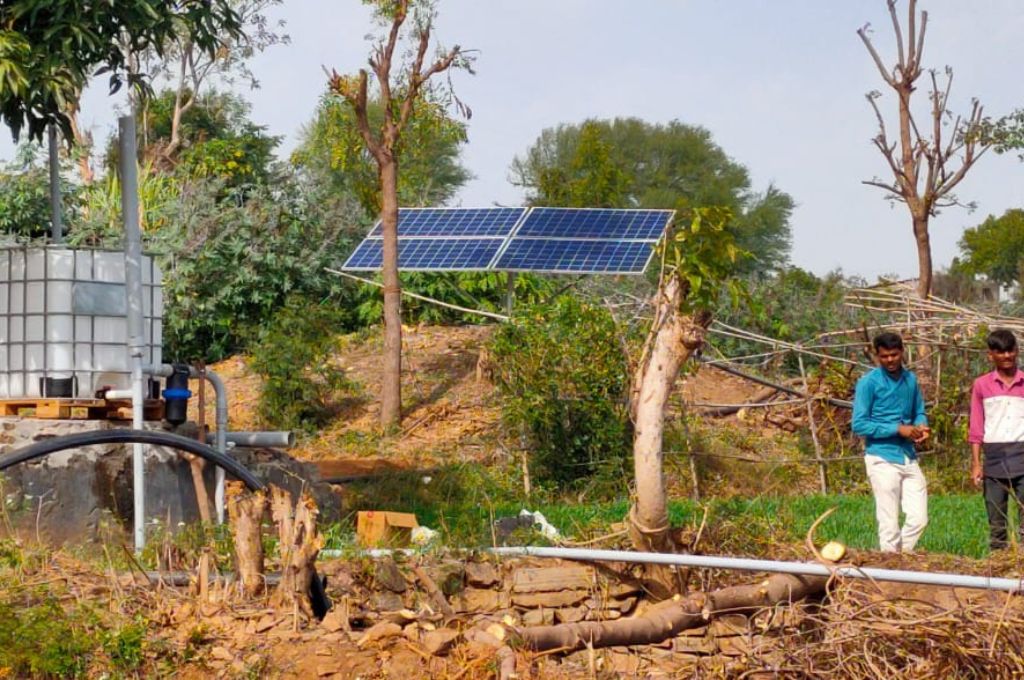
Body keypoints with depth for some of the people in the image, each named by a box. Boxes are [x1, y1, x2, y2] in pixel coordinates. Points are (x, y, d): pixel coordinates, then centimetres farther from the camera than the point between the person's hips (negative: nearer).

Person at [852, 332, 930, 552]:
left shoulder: (910, 379, 10)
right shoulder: (868, 382, -7)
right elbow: (859, 425, -11)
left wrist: (921, 426, -2)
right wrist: (898, 429, -16)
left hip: (909, 458, 5)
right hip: (882, 459, -5)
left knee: (919, 518, 3)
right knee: (889, 524, -3)